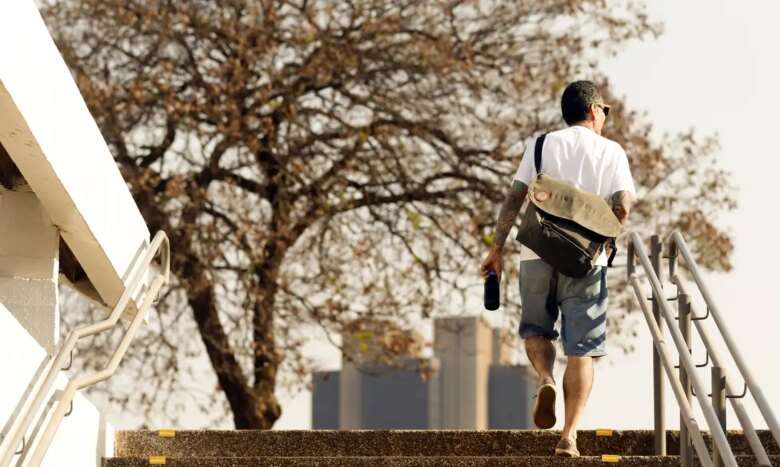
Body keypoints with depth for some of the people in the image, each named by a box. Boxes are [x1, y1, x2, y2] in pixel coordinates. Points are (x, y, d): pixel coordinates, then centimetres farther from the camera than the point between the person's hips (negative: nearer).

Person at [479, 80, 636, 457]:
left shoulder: (542, 145, 8)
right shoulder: (611, 151, 4)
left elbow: (514, 199, 0)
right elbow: (622, 208, -6)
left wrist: (497, 250, 3)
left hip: (537, 255, 1)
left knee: (536, 328, 21)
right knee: (581, 348, 4)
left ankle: (545, 379, -9)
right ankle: (569, 436, -3)